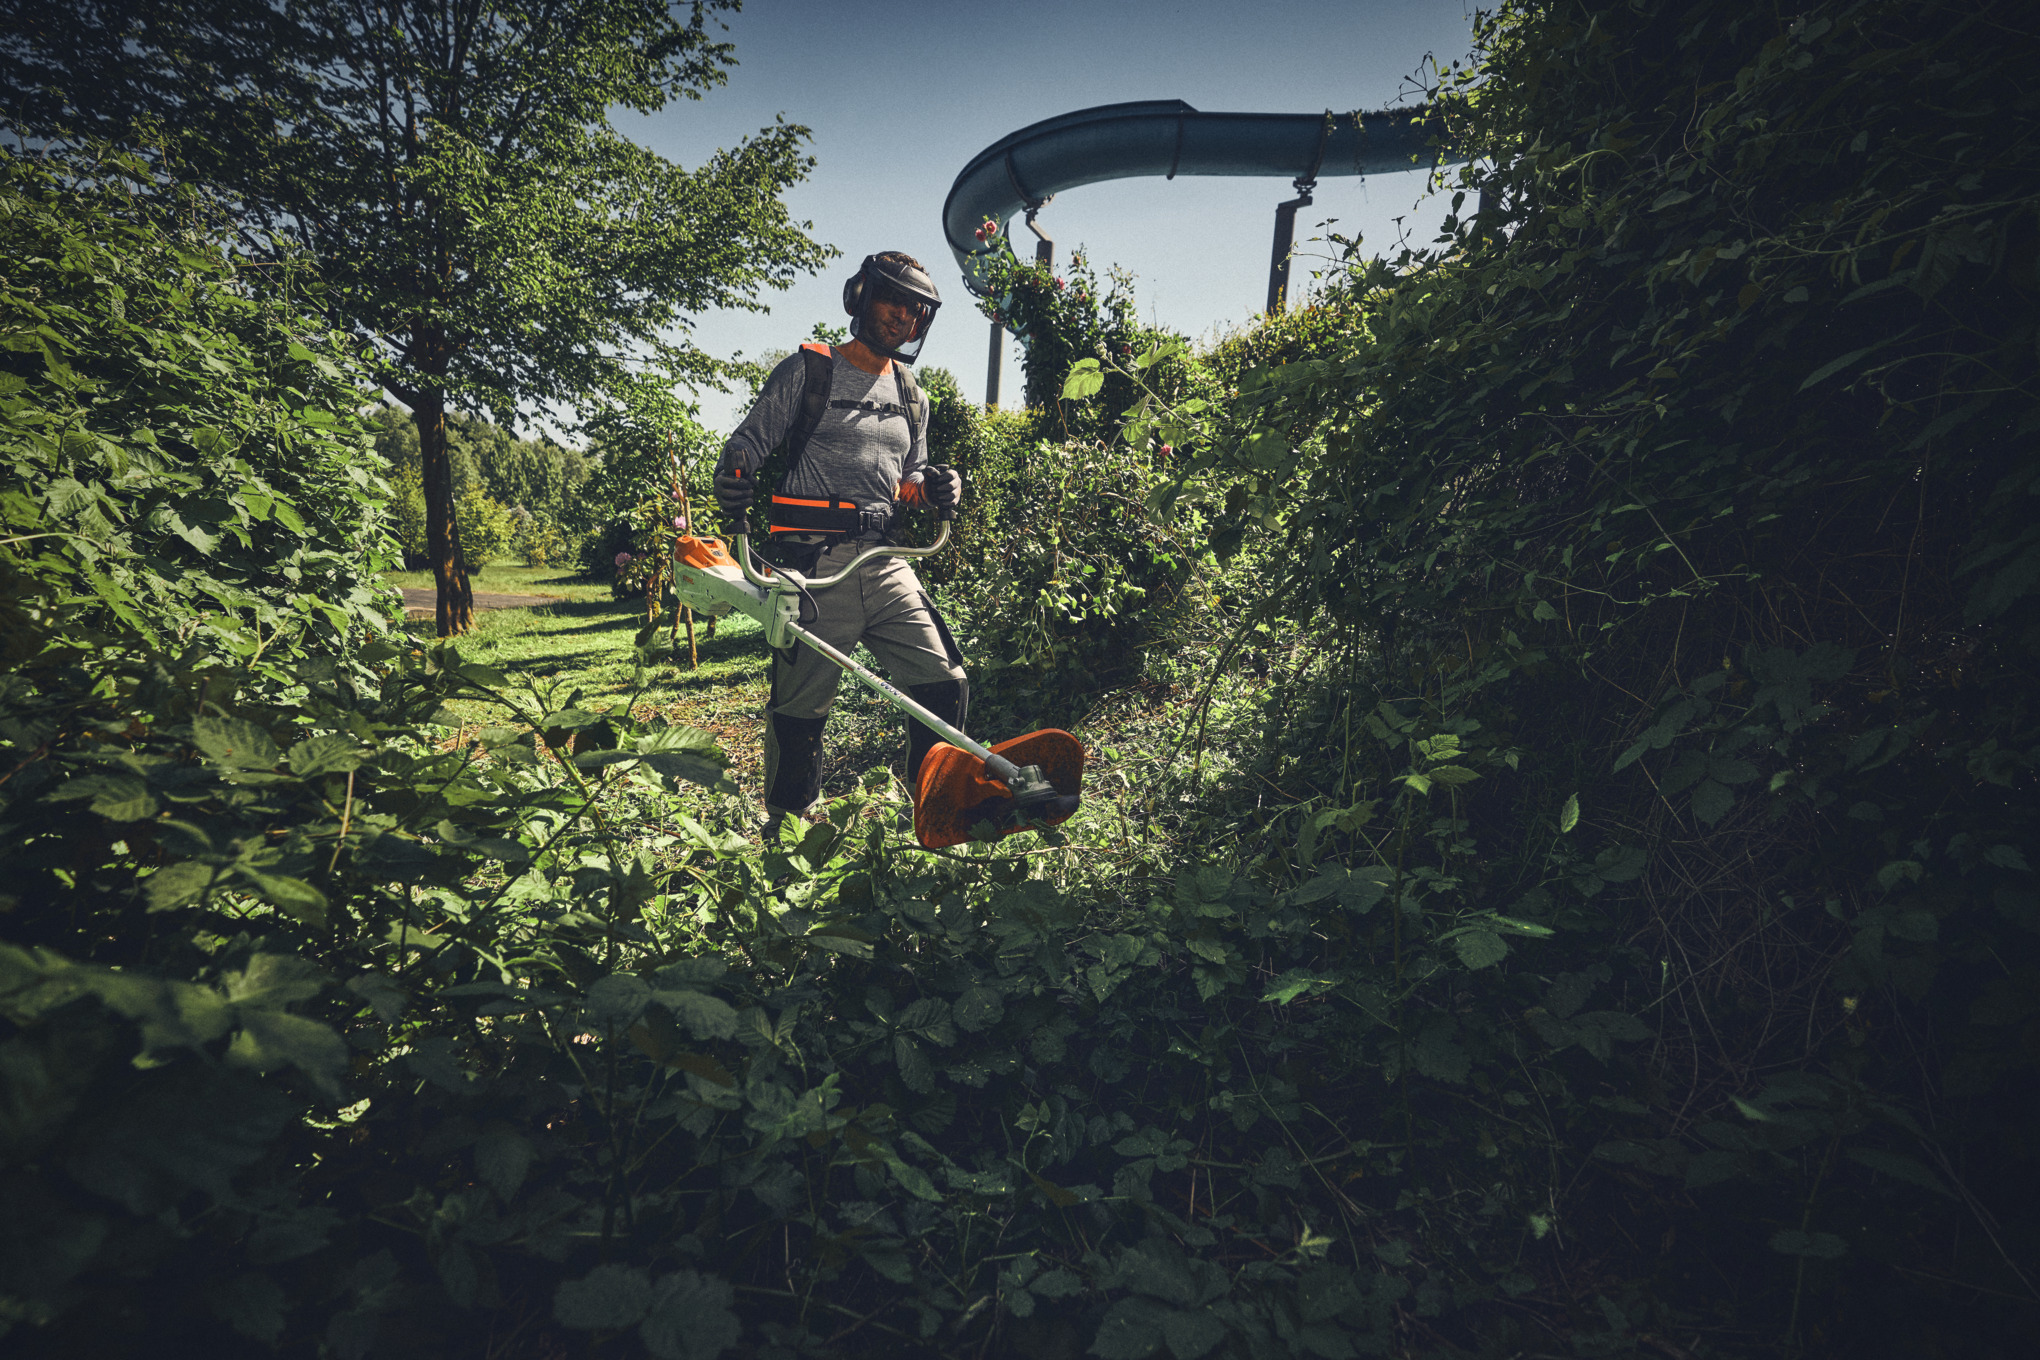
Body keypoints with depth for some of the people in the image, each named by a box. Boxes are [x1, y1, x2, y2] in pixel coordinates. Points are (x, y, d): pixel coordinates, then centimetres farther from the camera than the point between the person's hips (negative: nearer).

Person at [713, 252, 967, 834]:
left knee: (945, 682, -6)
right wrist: (734, 489, -19)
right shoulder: (807, 371, 5)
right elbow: (747, 444, 3)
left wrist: (931, 486, 3)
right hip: (813, 562, -4)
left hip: (886, 562, 5)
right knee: (801, 706, -2)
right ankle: (786, 829, 17)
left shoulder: (911, 396, 21)